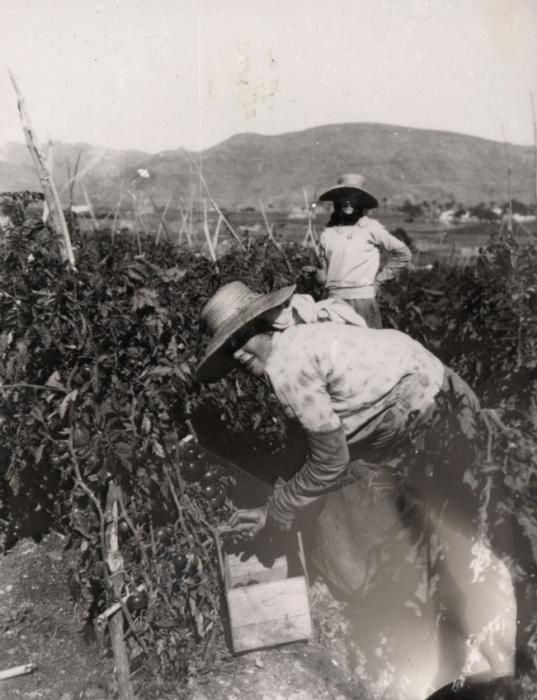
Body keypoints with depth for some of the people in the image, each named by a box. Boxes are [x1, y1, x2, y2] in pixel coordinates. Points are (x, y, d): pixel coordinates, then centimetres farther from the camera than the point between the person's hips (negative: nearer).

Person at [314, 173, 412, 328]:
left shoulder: (371, 228, 1)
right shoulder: (327, 233, 11)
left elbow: (403, 253, 7)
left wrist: (379, 279, 5)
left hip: (363, 299, -3)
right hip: (334, 300, 3)